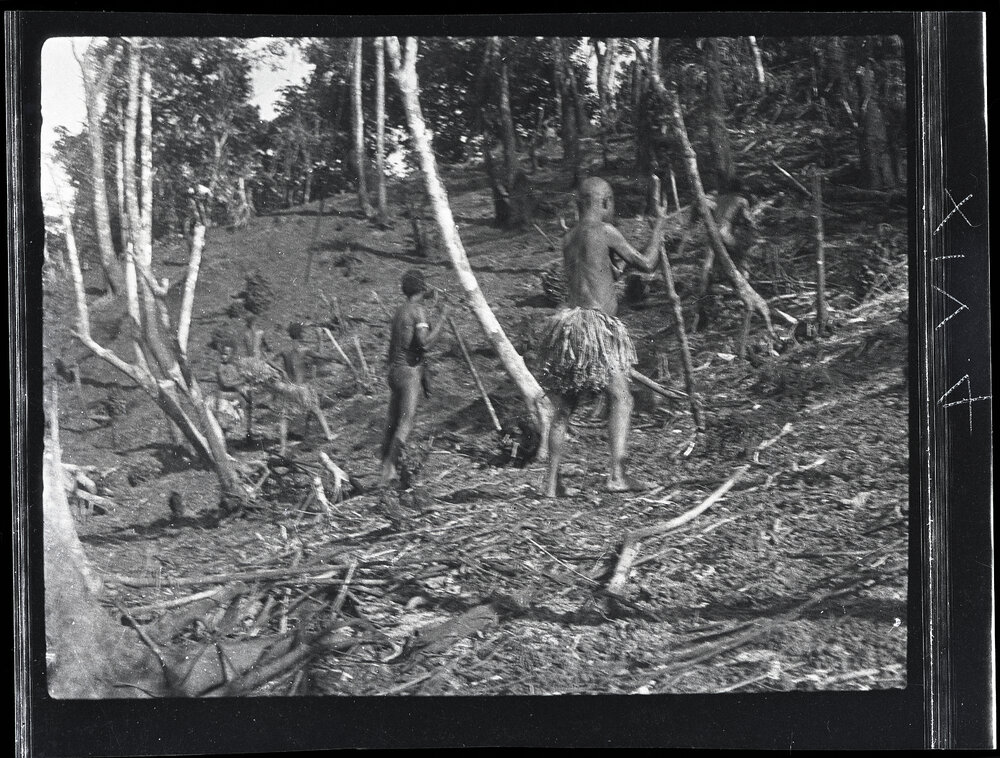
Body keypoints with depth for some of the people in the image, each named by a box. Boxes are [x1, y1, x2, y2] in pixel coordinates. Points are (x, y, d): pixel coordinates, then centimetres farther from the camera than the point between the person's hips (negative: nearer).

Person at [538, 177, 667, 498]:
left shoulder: (569, 238, 17)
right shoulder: (604, 231, -4)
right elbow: (646, 263, 0)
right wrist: (659, 226, 13)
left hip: (569, 318, 7)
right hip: (596, 324, -7)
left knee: (564, 406, 10)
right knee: (620, 398, -6)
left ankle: (552, 482, 9)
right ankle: (617, 474, -17)